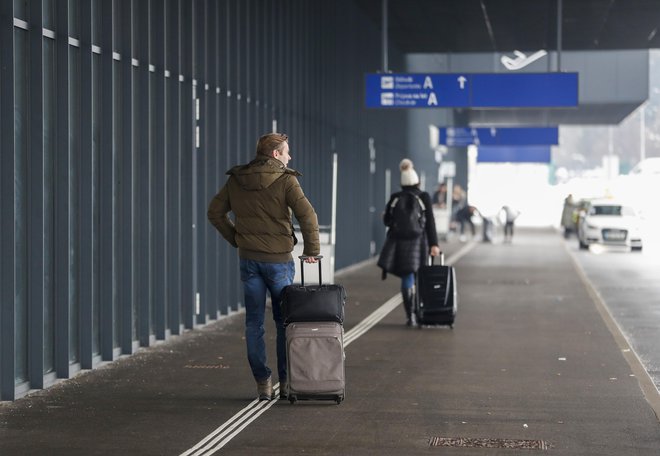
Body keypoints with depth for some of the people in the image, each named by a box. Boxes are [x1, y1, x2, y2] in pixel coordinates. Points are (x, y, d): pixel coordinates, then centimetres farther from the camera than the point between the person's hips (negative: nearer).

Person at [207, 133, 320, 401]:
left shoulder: (236, 180, 5)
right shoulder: (285, 180, -9)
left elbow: (215, 212, 9)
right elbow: (307, 215, -17)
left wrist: (236, 239, 14)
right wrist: (312, 250, -6)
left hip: (248, 258, 3)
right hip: (278, 259, -3)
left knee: (254, 323, 8)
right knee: (284, 322, 9)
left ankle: (262, 383, 7)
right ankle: (286, 381, 11)